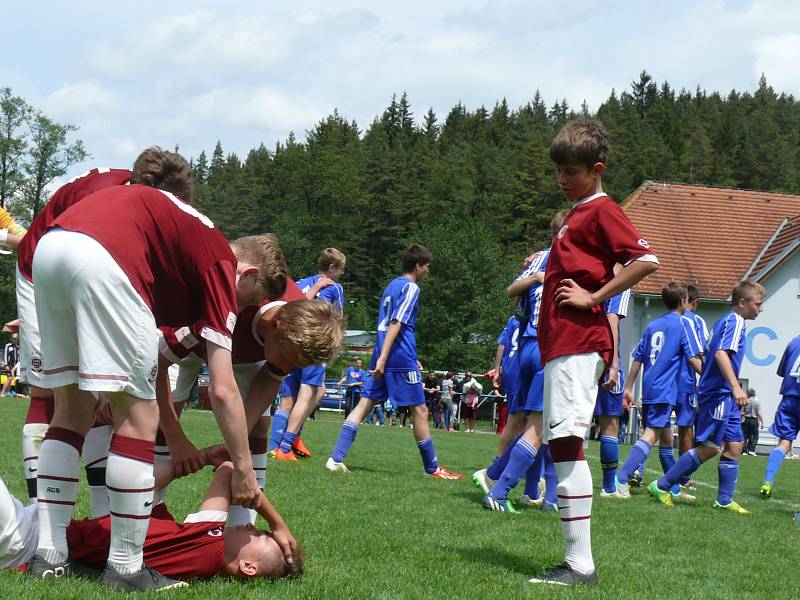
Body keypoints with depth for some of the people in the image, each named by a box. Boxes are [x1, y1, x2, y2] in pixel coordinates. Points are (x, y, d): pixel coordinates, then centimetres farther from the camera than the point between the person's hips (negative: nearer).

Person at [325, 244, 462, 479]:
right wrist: (383, 358, -23)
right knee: (419, 410, 1)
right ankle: (432, 468, 8)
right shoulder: (411, 288, -7)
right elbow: (396, 324, -17)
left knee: (365, 403, 3)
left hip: (382, 356, 8)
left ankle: (336, 458, -8)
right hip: (401, 357, -8)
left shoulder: (392, 285, 19)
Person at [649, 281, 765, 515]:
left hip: (724, 397, 10)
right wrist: (736, 387, -32)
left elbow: (713, 353, 24)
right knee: (709, 448, -7)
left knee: (735, 445, 8)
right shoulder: (735, 322, -11)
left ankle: (724, 500, 11)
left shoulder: (724, 321, 18)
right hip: (719, 393, -10)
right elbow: (721, 354, -25)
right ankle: (661, 486, -1)